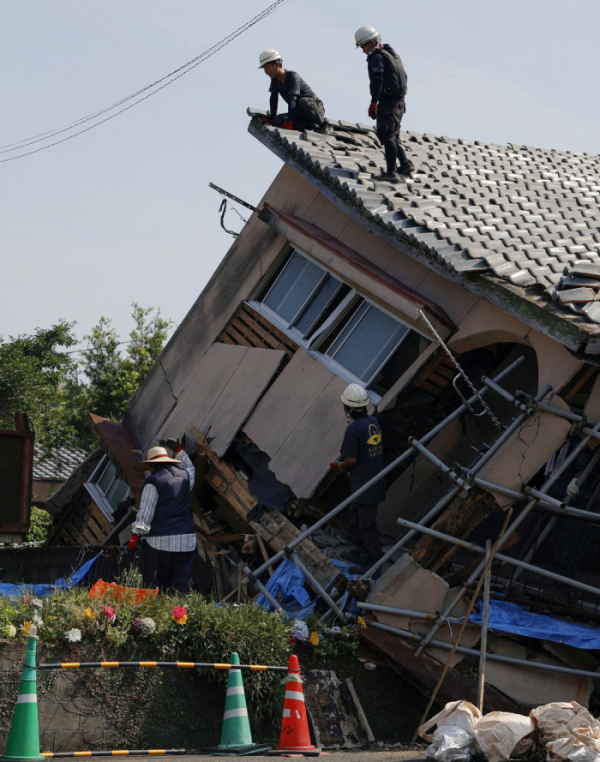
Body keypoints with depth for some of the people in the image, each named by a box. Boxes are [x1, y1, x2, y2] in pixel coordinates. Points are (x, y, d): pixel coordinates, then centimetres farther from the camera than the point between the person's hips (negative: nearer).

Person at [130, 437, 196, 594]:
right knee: (181, 585, 4)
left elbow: (145, 511, -8)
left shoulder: (153, 481, -5)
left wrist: (136, 534, -2)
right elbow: (190, 469, 39)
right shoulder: (185, 476, 12)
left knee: (155, 586, -1)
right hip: (186, 540, 5)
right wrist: (179, 450, 44)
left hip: (160, 541, -5)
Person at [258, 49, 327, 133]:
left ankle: (321, 123, -21)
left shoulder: (293, 76, -20)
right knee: (278, 120, -20)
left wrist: (290, 121, -37)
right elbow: (274, 99, 2)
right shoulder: (275, 80, 3)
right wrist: (272, 119, -5)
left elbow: (292, 99, -29)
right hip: (300, 113, 7)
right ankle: (311, 126, -23)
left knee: (302, 101, -41)